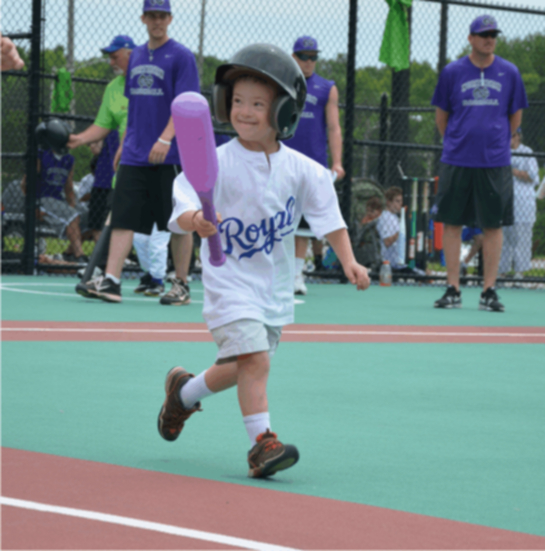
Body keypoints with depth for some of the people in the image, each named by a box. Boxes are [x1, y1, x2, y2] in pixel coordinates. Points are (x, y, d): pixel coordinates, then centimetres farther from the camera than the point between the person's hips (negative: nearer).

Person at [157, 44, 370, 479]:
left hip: (276, 284, 5)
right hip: (231, 281, -5)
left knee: (241, 367, 16)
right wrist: (195, 221, -43)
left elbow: (328, 216, 1)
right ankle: (262, 441, -11)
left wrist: (348, 261, -8)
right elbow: (183, 208, -21)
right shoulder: (218, 162, -13)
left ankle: (185, 391, 43)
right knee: (256, 361, -19)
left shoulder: (300, 169, -3)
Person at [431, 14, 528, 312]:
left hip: (495, 162, 0)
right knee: (452, 223, 0)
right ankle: (453, 290, 6)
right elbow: (441, 115, 12)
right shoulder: (452, 72, 2)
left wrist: (496, 141, 13)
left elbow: (515, 116, 14)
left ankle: (489, 291, 6)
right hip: (456, 161, 0)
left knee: (493, 226, 1)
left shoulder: (509, 73, 4)